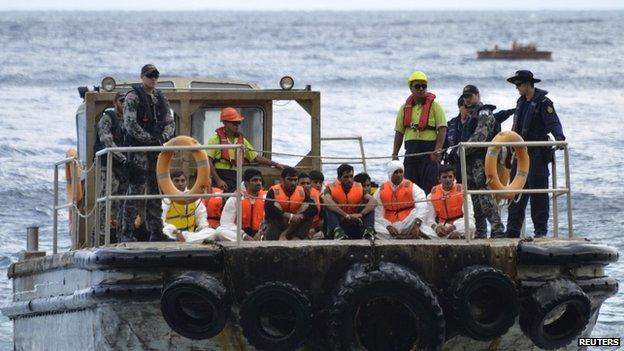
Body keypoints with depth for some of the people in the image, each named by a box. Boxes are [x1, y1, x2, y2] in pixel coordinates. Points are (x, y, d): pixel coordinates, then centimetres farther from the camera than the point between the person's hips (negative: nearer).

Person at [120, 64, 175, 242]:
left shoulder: (161, 98, 17)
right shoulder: (133, 96, -4)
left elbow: (170, 122, 16)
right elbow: (130, 124, -12)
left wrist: (163, 137, -5)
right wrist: (151, 139, -14)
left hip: (158, 150, 7)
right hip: (139, 149, -7)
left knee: (156, 190, 8)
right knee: (136, 190, -11)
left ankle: (156, 232, 11)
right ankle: (127, 232, -10)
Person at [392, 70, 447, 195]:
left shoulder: (434, 106, 0)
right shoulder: (405, 108, 13)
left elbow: (442, 129, -6)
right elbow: (399, 132, 17)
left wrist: (437, 150, -17)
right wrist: (395, 153, 10)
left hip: (429, 152, -5)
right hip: (411, 150, 5)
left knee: (429, 187, -9)